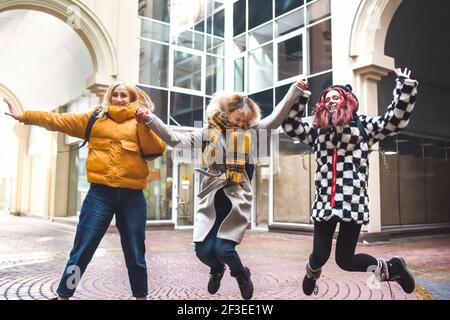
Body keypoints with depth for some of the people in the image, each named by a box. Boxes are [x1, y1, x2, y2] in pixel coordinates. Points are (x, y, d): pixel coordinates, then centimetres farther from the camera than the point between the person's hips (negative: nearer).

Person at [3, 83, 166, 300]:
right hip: (100, 192, 0)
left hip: (132, 195, 0)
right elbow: (60, 120, 11)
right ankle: (63, 295, 16)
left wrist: (145, 125, -14)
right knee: (82, 250, 1)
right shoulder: (95, 118, 14)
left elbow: (156, 149, -2)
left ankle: (141, 295, 23)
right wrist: (24, 116, 7)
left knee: (135, 254, 7)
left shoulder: (140, 121, 10)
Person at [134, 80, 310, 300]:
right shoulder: (208, 133, 5)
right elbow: (175, 139, 0)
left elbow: (276, 117, 3)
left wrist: (296, 90, 0)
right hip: (211, 199, 1)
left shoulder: (252, 132, 8)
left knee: (223, 248, -13)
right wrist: (149, 119, -9)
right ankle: (217, 269, 35)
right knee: (203, 250, -4)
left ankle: (241, 274, 23)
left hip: (237, 200, -1)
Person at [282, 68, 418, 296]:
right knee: (320, 255, 2)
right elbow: (290, 125, 9)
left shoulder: (363, 126, 6)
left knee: (345, 259, -1)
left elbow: (396, 117, 0)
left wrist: (405, 86, -7)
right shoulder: (317, 130, 13)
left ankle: (391, 268, 27)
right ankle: (311, 275, 40)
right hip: (325, 202, 3)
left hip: (353, 202, -2)